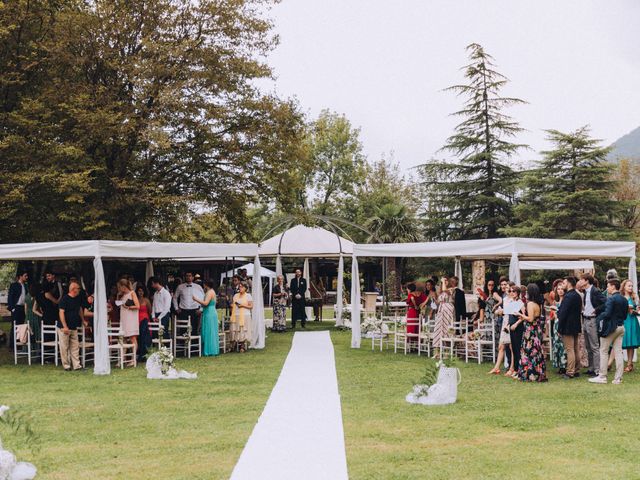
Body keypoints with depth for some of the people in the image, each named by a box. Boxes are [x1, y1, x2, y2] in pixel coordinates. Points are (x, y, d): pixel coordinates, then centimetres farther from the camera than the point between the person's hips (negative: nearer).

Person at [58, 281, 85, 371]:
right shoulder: (65, 299, -13)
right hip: (64, 328, -6)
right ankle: (66, 366, 7)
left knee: (75, 347, 4)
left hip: (74, 327, 7)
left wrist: (83, 321, 29)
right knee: (64, 347, 0)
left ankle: (76, 365, 5)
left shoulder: (78, 298, 9)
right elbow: (61, 312, -16)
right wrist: (65, 326, -21)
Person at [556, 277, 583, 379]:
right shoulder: (578, 296, 10)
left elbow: (563, 312, -19)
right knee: (576, 349, 13)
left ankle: (570, 372, -5)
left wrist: (560, 327, -14)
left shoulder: (568, 296, -19)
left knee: (570, 350, -6)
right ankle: (576, 370, 19)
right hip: (576, 326, 9)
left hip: (568, 327, -9)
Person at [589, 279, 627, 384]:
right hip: (621, 327, 7)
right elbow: (625, 315, 12)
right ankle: (618, 378, 7)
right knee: (618, 352, 7)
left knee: (604, 352, 3)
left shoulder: (611, 299, -16)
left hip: (611, 327, -7)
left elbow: (607, 313, -23)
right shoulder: (624, 300, 9)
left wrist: (599, 317, -7)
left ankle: (602, 377, 5)